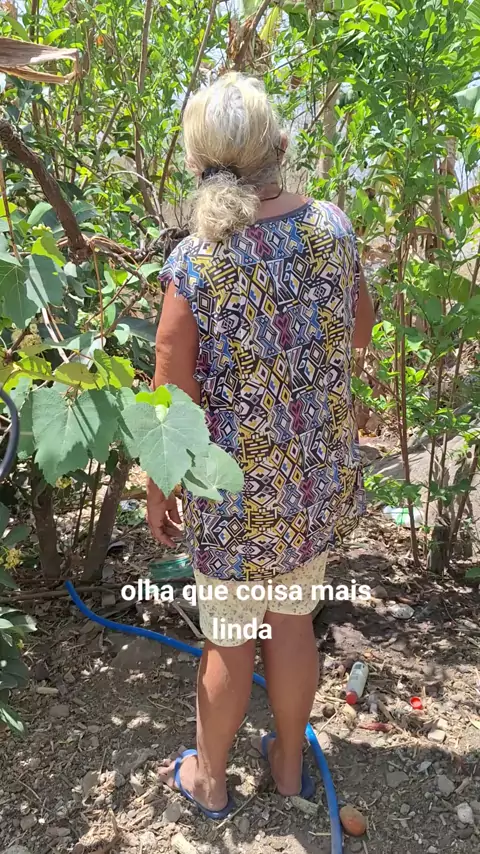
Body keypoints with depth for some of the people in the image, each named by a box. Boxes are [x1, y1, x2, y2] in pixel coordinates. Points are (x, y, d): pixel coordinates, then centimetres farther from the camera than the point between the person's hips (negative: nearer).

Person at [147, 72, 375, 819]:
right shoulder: (330, 227, -8)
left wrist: (158, 489, 1)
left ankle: (209, 779, 44)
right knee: (293, 620, 24)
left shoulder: (194, 262, -20)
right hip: (320, 475, 4)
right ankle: (289, 763, 48)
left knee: (230, 640, 17)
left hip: (236, 489, -3)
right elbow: (362, 329, 8)